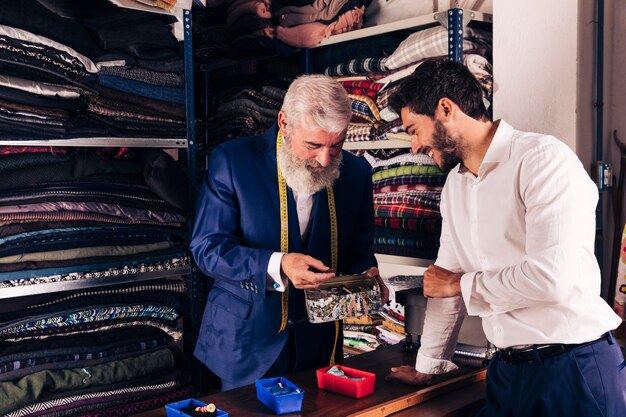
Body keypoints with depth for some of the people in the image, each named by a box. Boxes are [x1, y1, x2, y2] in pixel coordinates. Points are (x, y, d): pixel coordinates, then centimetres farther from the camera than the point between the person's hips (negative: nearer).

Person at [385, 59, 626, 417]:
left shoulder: (544, 159, -16)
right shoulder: (455, 184, 7)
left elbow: (551, 278, -26)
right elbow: (444, 281, 13)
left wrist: (460, 284, -11)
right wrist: (427, 367, 18)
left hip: (574, 369, -6)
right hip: (507, 370, 6)